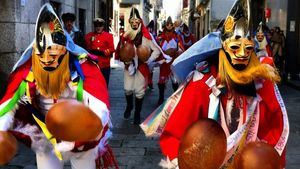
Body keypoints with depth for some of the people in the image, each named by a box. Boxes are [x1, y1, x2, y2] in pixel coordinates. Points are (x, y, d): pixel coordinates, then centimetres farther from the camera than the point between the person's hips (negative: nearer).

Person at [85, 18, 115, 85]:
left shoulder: (109, 36, 5)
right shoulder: (88, 36, 8)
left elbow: (112, 49, -1)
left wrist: (103, 52, -15)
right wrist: (92, 51, -13)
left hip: (105, 65, 0)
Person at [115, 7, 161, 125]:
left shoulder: (146, 37, -9)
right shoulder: (126, 36, -1)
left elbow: (156, 51, -5)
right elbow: (120, 50, 8)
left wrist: (148, 60, -13)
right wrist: (125, 60, -7)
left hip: (142, 67, -2)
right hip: (129, 66, 2)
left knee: (139, 91, 4)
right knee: (128, 89, 6)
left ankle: (137, 113, 19)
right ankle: (129, 106, 36)